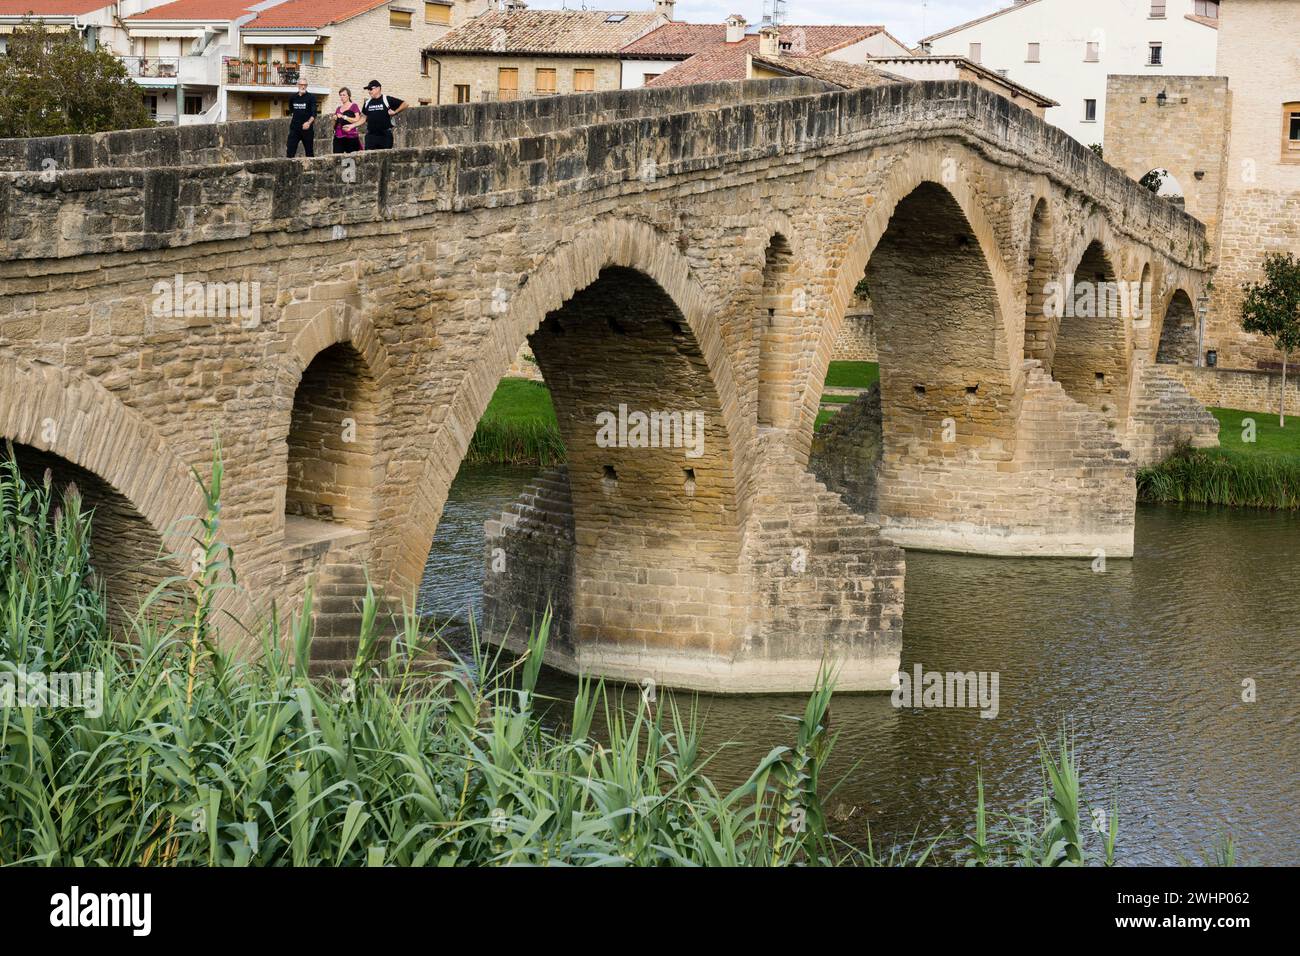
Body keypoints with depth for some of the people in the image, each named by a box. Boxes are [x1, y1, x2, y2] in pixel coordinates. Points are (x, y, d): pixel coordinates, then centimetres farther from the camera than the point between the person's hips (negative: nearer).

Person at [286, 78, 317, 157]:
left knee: (309, 152, 5)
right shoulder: (293, 97, 9)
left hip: (306, 128, -3)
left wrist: (309, 122, -27)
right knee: (290, 152, -5)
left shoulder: (311, 97, -3)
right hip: (294, 128, 3)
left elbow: (314, 114, -10)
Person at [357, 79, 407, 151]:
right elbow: (364, 118, 19)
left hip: (385, 135, -3)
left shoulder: (387, 100, -2)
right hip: (371, 136, 4)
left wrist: (395, 112, -8)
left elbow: (404, 104, -1)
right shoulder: (367, 103, 12)